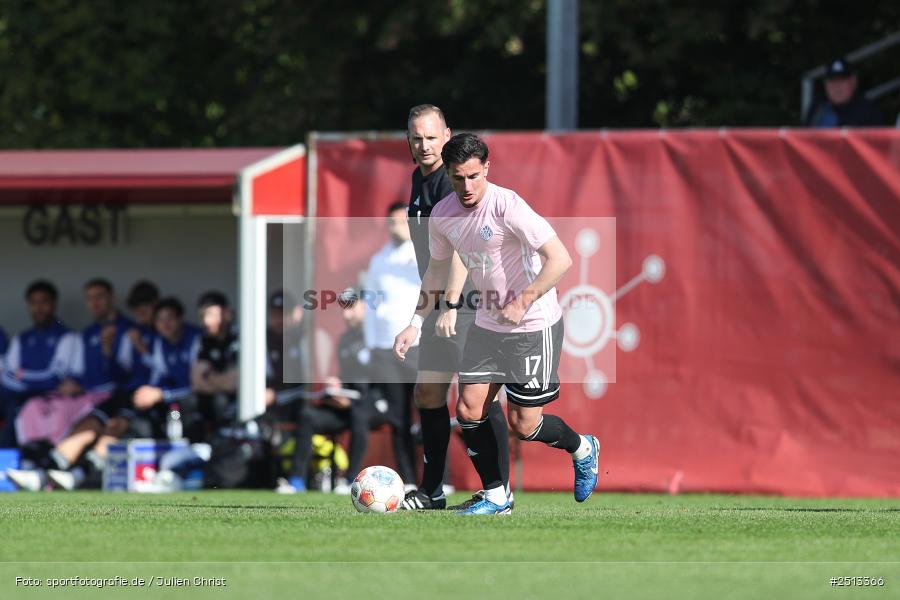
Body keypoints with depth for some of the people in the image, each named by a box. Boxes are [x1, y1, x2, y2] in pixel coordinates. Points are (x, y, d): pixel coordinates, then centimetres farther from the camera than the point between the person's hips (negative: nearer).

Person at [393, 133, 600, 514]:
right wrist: (415, 325, 11)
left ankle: (583, 450, 26)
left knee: (523, 425, -4)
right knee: (469, 411, -1)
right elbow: (437, 272, 16)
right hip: (488, 325, 7)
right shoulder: (442, 215, -1)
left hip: (534, 327, -7)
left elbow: (560, 259, -26)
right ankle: (495, 498, 14)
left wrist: (523, 301, -31)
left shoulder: (506, 205, -23)